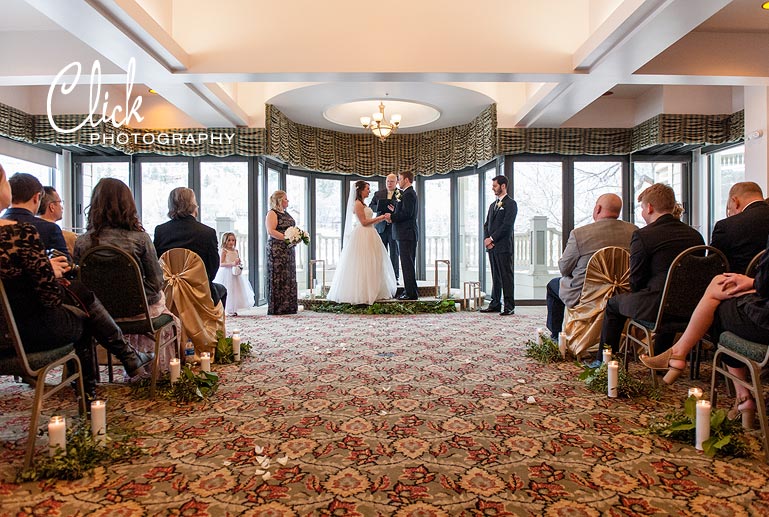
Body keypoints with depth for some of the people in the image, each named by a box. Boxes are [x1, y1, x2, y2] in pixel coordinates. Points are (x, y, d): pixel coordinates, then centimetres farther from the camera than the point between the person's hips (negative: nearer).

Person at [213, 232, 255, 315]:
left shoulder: (236, 251, 10)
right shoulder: (224, 251, -6)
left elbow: (239, 262, 22)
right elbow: (221, 264, -13)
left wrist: (240, 264, -1)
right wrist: (232, 263, -22)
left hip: (235, 273, 6)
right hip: (226, 274, -6)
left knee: (235, 291, 6)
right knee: (227, 292, -7)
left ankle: (233, 309, 12)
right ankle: (229, 310, -3)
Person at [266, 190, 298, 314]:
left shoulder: (286, 214, 20)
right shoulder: (272, 213, -5)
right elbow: (271, 231, -16)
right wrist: (286, 238, -21)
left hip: (289, 250, 9)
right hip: (277, 249, -9)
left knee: (289, 277, 7)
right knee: (278, 277, -8)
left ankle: (288, 306, 12)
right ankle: (277, 307, -4)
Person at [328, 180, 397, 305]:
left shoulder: (362, 204, 18)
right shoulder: (357, 204, -11)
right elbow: (364, 222, -16)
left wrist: (383, 217, 8)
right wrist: (381, 217, -10)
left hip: (369, 236, 10)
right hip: (362, 237, -10)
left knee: (371, 265, 10)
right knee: (362, 265, -7)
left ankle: (371, 291, 14)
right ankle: (360, 293, -2)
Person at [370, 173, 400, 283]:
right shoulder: (378, 194, 10)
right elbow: (371, 207, 9)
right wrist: (379, 208, -11)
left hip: (394, 227, -2)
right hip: (381, 227, 3)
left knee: (394, 254, 3)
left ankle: (395, 277, 9)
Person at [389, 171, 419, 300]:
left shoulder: (408, 194, -14)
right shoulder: (410, 193, 19)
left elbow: (406, 214, -22)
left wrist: (392, 217, -13)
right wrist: (395, 211, 16)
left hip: (407, 234, -11)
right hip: (407, 233, 11)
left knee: (407, 264, -7)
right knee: (408, 264, 13)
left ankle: (411, 293, -3)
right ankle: (410, 291, 20)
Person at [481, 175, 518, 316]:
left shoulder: (510, 204, -4)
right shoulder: (493, 205, 21)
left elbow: (507, 225, -14)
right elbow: (487, 224, 18)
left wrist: (491, 239, -12)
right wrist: (486, 239, 0)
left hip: (503, 246, -8)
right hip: (492, 246, 8)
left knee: (506, 276, -6)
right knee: (495, 276, 10)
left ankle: (509, 306, -3)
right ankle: (495, 304, 16)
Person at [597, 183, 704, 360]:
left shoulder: (642, 235, -11)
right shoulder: (695, 235, 7)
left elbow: (637, 281, -9)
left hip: (656, 306, -7)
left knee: (613, 303, 19)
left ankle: (603, 362, 27)